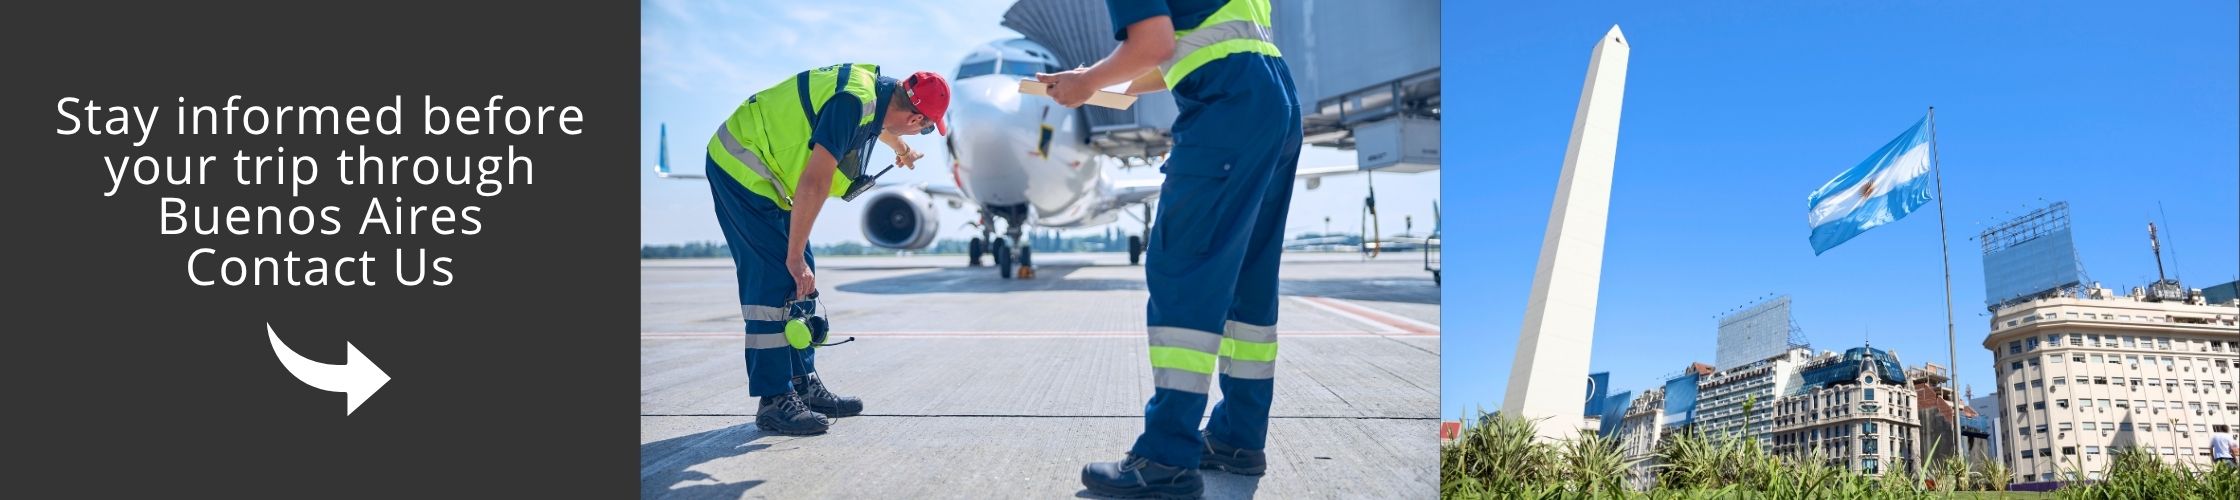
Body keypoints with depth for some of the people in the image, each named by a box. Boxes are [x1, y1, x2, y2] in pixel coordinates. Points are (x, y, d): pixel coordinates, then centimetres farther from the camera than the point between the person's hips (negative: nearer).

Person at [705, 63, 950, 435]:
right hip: (741, 170, -10)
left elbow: (873, 122, 31)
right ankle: (774, 401, -10)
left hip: (760, 173, 10)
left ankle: (804, 384, 18)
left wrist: (899, 147, 52)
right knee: (777, 281, -13)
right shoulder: (854, 101, -27)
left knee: (800, 281, 10)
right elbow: (813, 184, -29)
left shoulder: (877, 86, 3)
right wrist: (795, 256, -24)